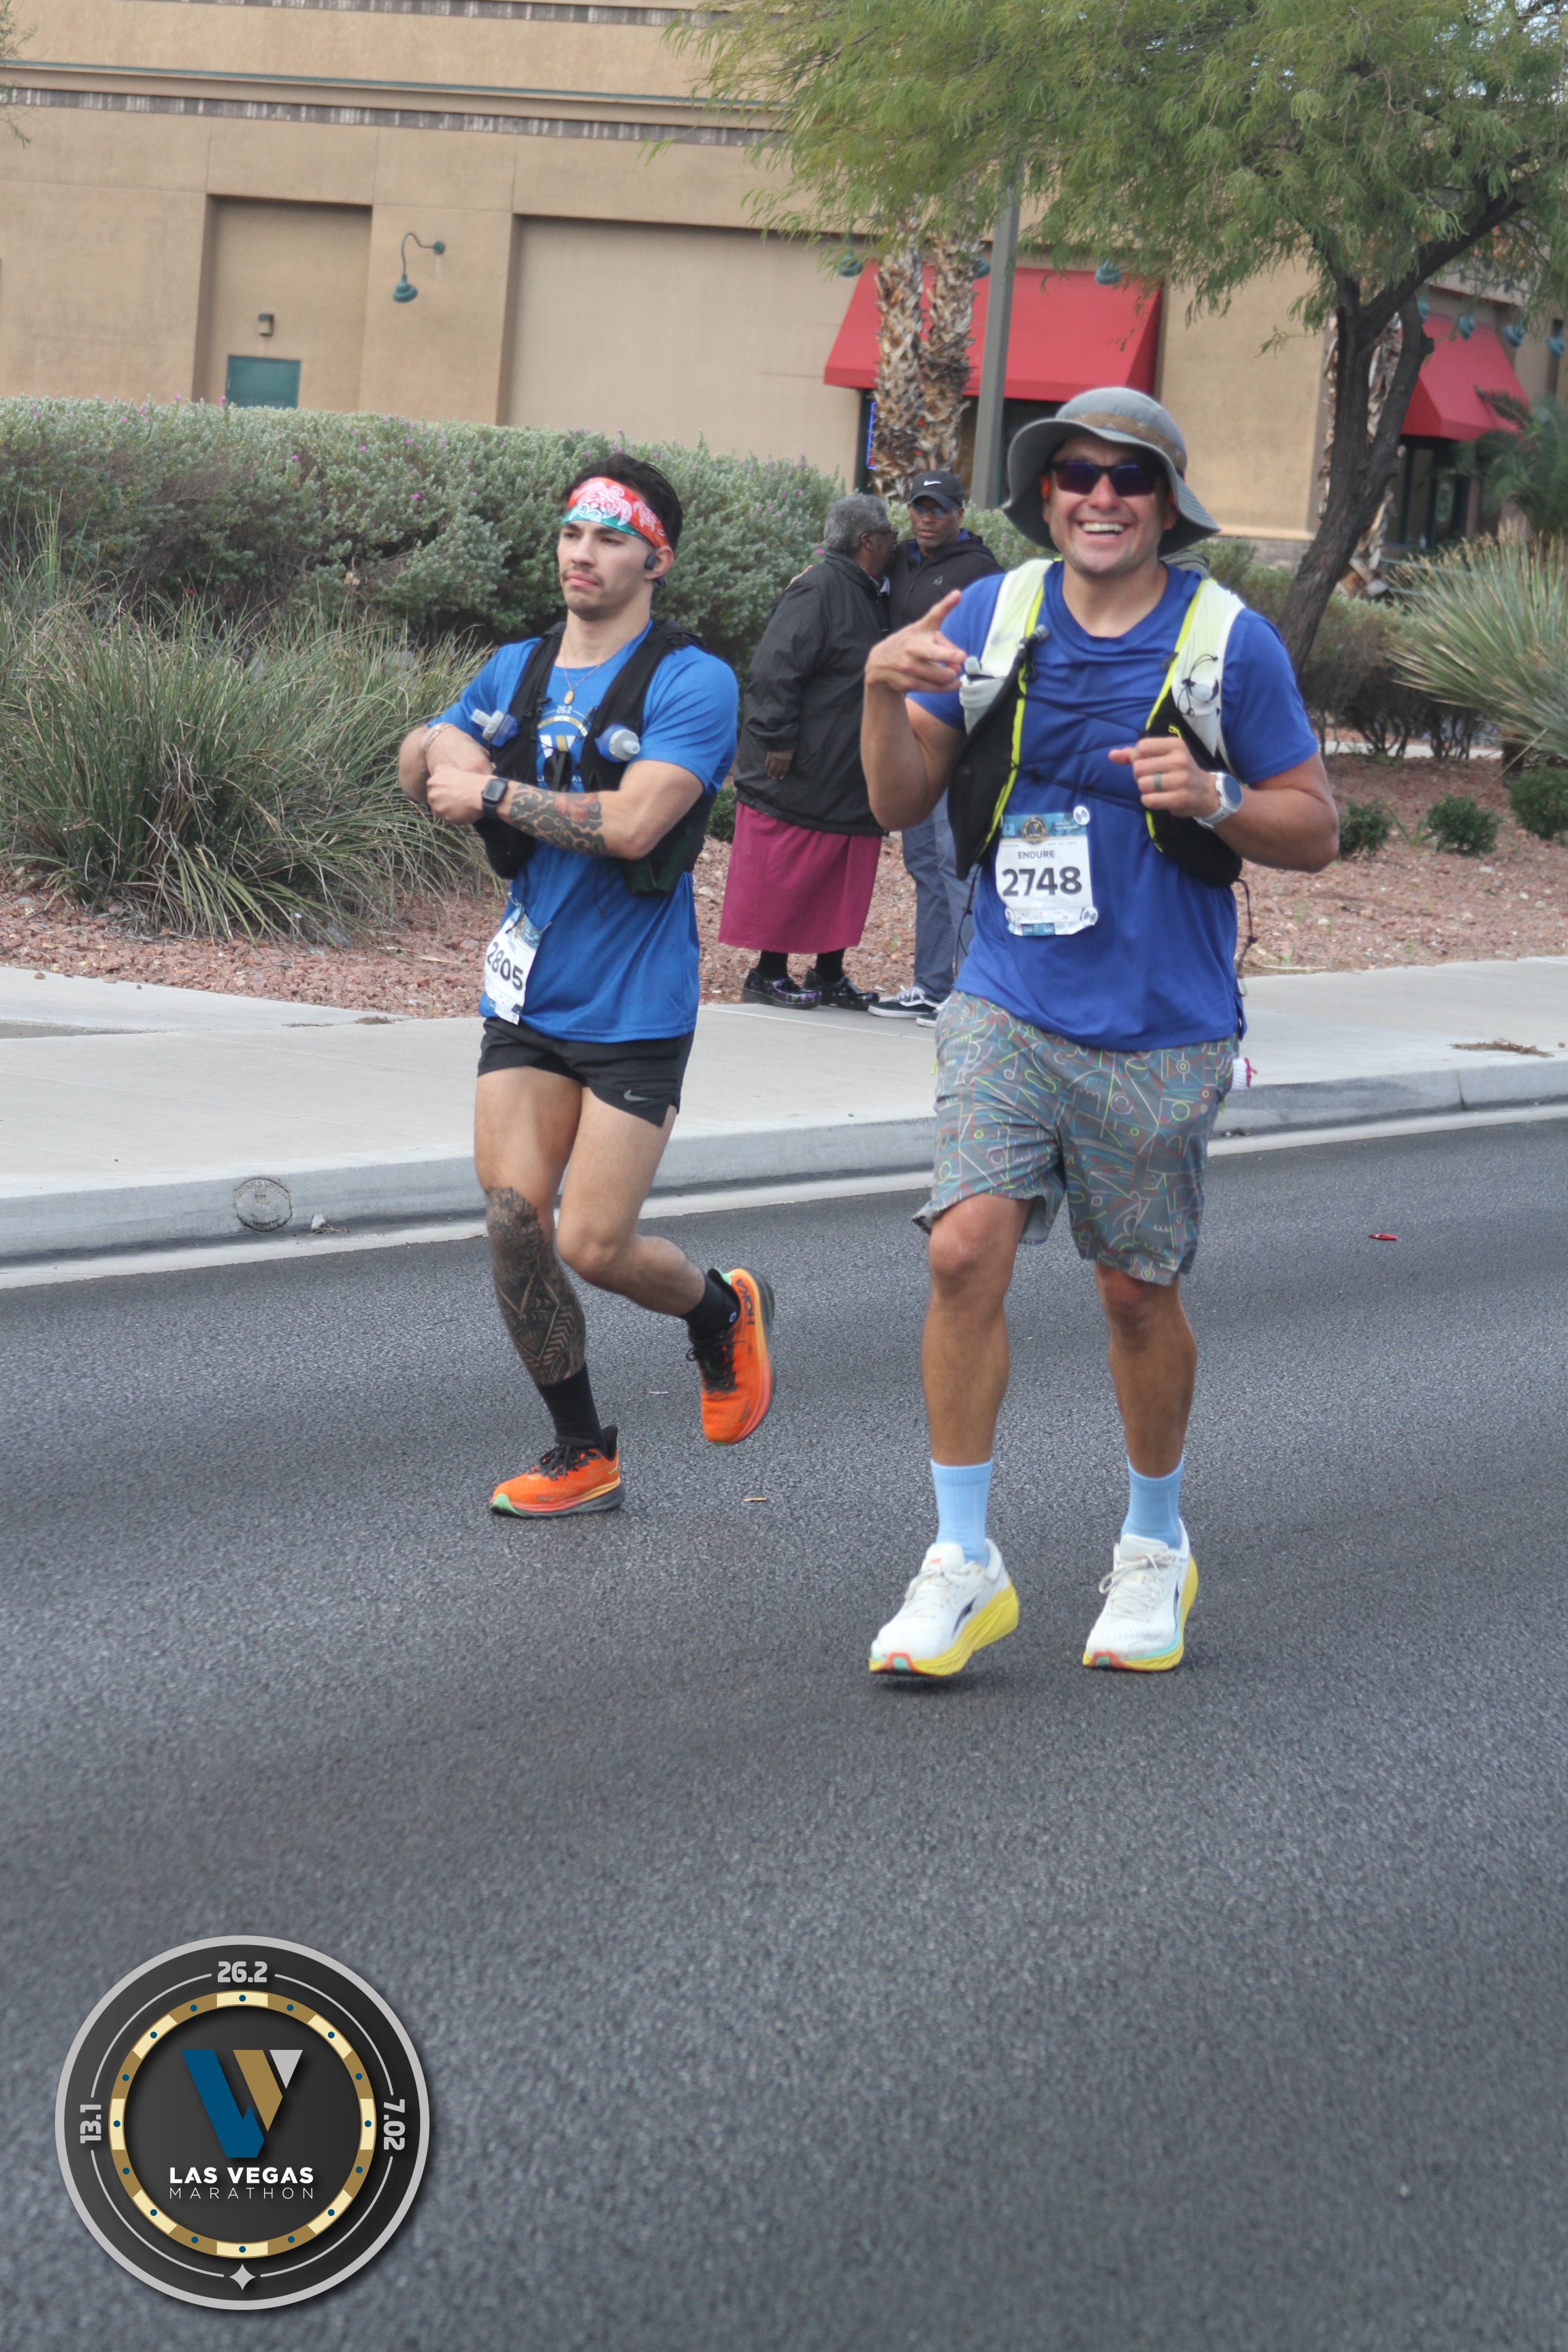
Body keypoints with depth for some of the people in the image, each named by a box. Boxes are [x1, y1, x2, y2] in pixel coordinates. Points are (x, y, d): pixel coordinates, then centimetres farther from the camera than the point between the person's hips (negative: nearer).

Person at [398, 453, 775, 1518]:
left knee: (591, 1245, -7)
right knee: (512, 1221, -4)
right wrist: (442, 747, -7)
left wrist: (492, 793, -16)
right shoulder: (520, 668, 10)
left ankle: (724, 1310, 27)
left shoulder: (692, 683, -11)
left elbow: (635, 823, -23)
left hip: (635, 1009, -5)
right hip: (527, 994, 6)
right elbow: (418, 768, 17)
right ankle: (583, 1455, 10)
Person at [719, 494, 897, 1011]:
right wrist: (778, 739, -21)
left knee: (843, 885, 11)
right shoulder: (820, 590, -14)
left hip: (849, 783, 9)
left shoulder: (867, 598, 16)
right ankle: (769, 974, 6)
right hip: (799, 775, -9)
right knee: (790, 877, -3)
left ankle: (829, 974, 19)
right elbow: (776, 668, -19)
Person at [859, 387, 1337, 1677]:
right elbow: (902, 803, 4)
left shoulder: (1230, 642, -4)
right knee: (967, 1251, -13)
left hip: (1158, 1034, -1)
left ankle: (1155, 1549, 30)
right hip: (1007, 1006, 2)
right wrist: (886, 692, -15)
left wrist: (1214, 799, -19)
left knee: (1138, 1292, 8)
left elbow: (1316, 832, 0)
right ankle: (963, 1566, -3)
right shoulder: (991, 617, 2)